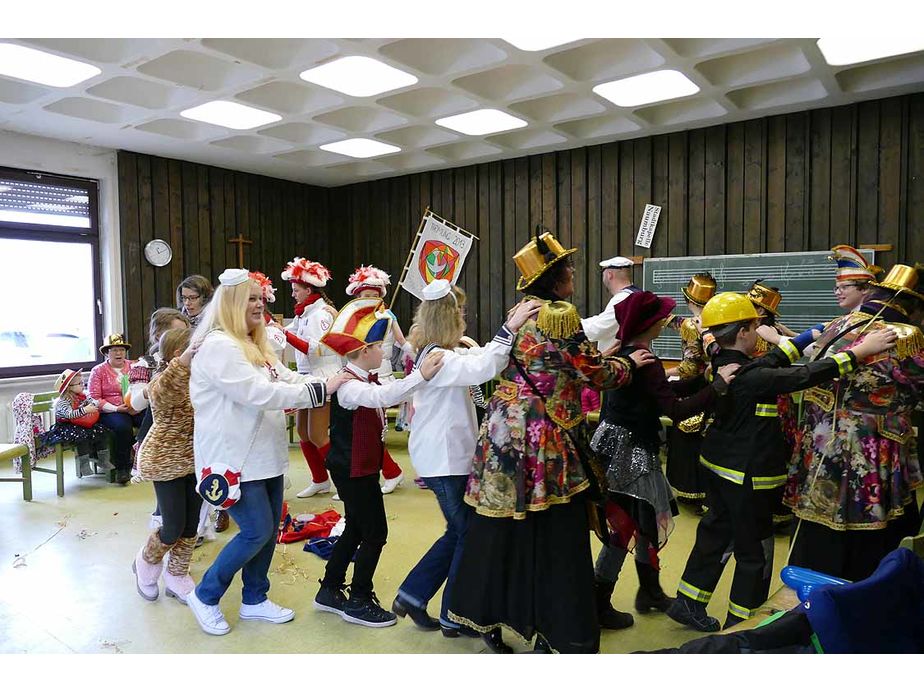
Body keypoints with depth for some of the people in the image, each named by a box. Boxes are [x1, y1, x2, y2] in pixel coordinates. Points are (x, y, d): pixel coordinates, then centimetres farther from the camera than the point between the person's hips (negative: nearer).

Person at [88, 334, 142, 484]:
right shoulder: (98, 371, 10)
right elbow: (94, 398, 2)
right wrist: (116, 408, -11)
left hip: (136, 409, 2)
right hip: (111, 412, -2)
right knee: (123, 426, -35)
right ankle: (122, 468, -21)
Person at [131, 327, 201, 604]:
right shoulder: (162, 381, -19)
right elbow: (164, 390, -45)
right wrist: (186, 358, -62)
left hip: (194, 461, 7)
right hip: (165, 462, -7)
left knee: (191, 524, 11)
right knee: (174, 527, 0)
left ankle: (177, 577, 29)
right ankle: (147, 562, 31)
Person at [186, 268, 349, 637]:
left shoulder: (254, 344, 15)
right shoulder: (217, 346, -17)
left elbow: (288, 379, 11)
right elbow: (260, 394, -25)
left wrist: (332, 381, -4)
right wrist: (320, 390, -25)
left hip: (264, 454, 9)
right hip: (235, 459, -9)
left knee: (269, 528, 13)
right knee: (257, 531, -5)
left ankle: (254, 600, 30)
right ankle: (204, 596, 17)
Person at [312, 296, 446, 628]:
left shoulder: (368, 379, 9)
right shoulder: (349, 385, -23)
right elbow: (380, 397, -42)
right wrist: (420, 377, -52)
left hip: (362, 467, 10)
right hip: (352, 470, -10)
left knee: (356, 529, 19)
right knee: (375, 533, -2)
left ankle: (330, 591, 32)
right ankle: (358, 602, 11)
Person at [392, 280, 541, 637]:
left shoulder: (433, 354, 11)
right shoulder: (439, 359, -20)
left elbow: (479, 358, 13)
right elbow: (482, 368, -36)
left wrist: (511, 326, 3)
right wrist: (510, 328, -34)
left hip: (450, 457, 10)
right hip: (446, 462, -10)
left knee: (458, 533, 20)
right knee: (469, 536, 4)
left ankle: (411, 595, 27)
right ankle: (455, 618, 19)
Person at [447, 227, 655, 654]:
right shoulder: (560, 314, -12)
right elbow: (595, 373, -8)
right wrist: (629, 363, 9)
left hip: (506, 430, 8)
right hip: (544, 440, -8)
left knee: (504, 528, 15)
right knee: (555, 535, 4)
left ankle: (487, 616, 28)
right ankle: (558, 629, 16)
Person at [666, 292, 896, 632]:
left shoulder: (720, 365, 1)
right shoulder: (751, 377, -26)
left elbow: (773, 360, 11)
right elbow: (806, 375, -28)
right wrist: (860, 351, -22)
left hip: (719, 465, 9)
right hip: (748, 475, -9)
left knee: (715, 532, 21)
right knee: (754, 551, 9)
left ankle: (688, 602, 32)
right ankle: (739, 624, 23)